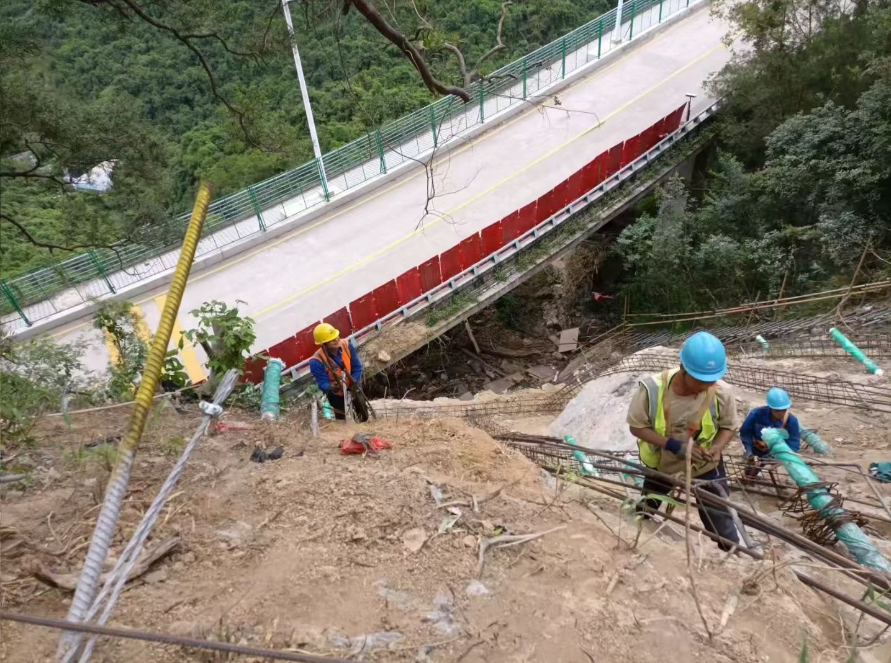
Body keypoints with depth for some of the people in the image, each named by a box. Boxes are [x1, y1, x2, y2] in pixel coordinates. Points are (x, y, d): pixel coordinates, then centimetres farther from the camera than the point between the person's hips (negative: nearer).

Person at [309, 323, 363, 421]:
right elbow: (323, 384, -30)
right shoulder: (317, 361, -35)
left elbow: (357, 367, -13)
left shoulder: (346, 345, -24)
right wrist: (332, 387, -52)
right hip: (337, 395, -4)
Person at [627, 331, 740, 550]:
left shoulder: (722, 393, -27)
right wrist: (672, 445, -32)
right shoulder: (653, 388, -32)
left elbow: (728, 427, -7)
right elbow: (637, 426, -19)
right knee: (642, 517, 24)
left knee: (723, 530, 5)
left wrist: (717, 448, -27)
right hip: (662, 466, 1)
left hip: (706, 468, 0)